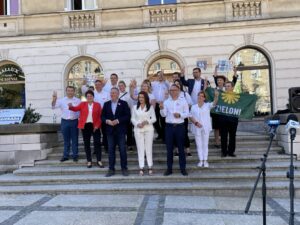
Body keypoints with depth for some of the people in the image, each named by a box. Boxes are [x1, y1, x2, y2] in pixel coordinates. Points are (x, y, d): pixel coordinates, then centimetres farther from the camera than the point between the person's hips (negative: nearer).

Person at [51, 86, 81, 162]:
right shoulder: (61, 100, 4)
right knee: (66, 140, 10)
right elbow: (53, 107, -5)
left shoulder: (78, 101, 2)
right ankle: (65, 155, 20)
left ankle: (75, 155, 16)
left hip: (74, 121, -1)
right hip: (65, 122, 1)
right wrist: (54, 99, -23)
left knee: (74, 140, 6)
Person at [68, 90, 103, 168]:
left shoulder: (97, 105, 5)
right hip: (85, 126, 1)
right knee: (86, 143, 6)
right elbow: (76, 108, -7)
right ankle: (89, 161, 15)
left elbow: (100, 116, 1)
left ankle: (99, 161, 9)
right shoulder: (82, 104, 8)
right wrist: (71, 106, -28)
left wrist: (97, 125, -9)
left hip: (94, 126, -1)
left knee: (97, 143, 0)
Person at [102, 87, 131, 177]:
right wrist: (107, 121, -11)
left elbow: (127, 116, -5)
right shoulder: (106, 104, 11)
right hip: (110, 130, 3)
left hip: (120, 130, -2)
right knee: (111, 150, 5)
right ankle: (111, 169, 13)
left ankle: (124, 168, 12)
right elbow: (102, 116, 9)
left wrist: (118, 121, -15)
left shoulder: (123, 103, 1)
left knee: (122, 150, 1)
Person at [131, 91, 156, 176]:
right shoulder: (135, 107, 9)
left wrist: (147, 121, -14)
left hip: (149, 129, -1)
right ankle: (141, 167, 3)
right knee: (140, 148, 1)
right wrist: (137, 124, -11)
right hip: (138, 129, 1)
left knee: (149, 148, 1)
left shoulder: (150, 107, 4)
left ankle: (150, 167, 8)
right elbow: (133, 119, 7)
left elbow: (154, 118, 2)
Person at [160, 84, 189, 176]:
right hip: (169, 126, 1)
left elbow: (187, 113, 1)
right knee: (169, 148, 5)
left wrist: (180, 115, -17)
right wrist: (162, 109, -22)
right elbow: (163, 115, -3)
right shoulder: (166, 102, 7)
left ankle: (183, 168, 13)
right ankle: (169, 168, 14)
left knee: (181, 148, 5)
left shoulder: (183, 102, 5)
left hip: (180, 126, -1)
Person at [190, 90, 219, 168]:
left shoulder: (207, 105, 1)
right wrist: (196, 122, -13)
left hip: (206, 128, -1)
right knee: (199, 145, 6)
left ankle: (205, 160, 11)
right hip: (197, 128, 1)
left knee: (205, 144, 5)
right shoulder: (193, 107, 7)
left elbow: (214, 103, -18)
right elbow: (191, 116, 5)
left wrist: (216, 96, -38)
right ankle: (201, 160, 13)